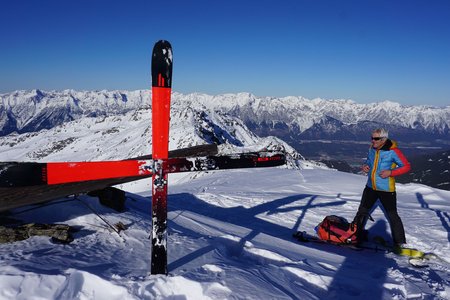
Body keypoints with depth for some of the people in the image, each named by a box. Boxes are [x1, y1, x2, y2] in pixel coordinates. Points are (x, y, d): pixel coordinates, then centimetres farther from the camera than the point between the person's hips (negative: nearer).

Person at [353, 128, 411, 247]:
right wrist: (365, 165, -2)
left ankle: (400, 243, 17)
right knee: (362, 211, 16)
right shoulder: (372, 148, 2)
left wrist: (391, 172, -24)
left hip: (386, 189, -6)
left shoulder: (393, 151, -18)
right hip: (370, 187, 6)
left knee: (392, 216, 3)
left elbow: (406, 166, -12)